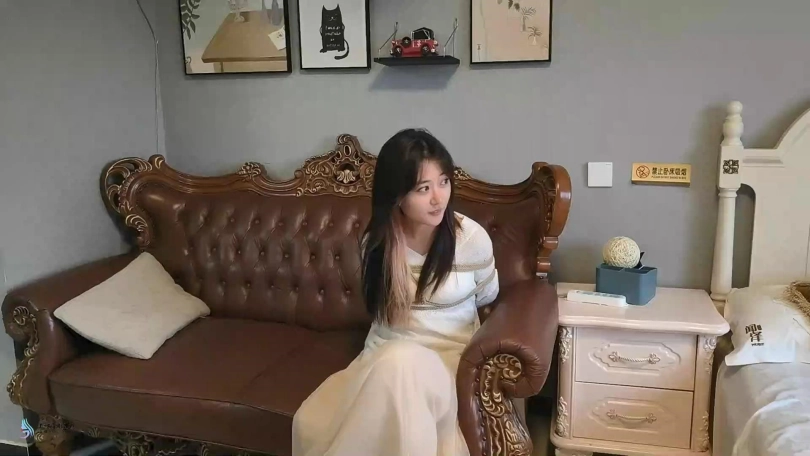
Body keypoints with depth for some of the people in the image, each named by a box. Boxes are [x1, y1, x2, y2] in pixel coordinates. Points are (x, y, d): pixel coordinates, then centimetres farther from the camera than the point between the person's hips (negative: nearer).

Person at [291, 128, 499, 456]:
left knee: (400, 363, -39)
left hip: (450, 356, -2)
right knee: (311, 423, -27)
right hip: (383, 355, 2)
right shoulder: (377, 241, -4)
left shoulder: (472, 238, -12)